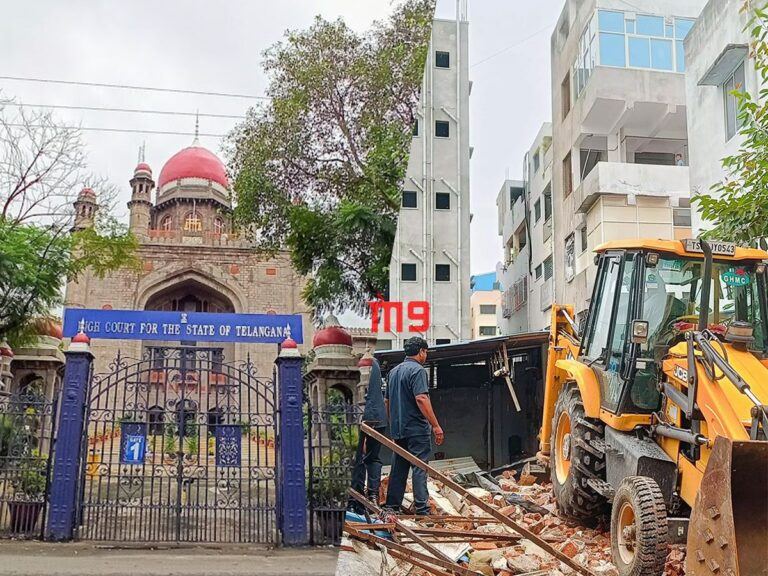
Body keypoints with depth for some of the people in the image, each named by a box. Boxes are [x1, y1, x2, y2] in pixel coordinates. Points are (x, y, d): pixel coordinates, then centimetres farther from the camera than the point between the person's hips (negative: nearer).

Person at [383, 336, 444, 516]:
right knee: (420, 468, -4)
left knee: (398, 468, 13)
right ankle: (421, 508, -5)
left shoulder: (393, 371, 15)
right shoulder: (417, 370, -11)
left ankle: (391, 506, 17)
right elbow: (421, 399, -22)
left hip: (397, 429, 8)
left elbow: (387, 401, 19)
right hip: (416, 428, -8)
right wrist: (436, 426, -21)